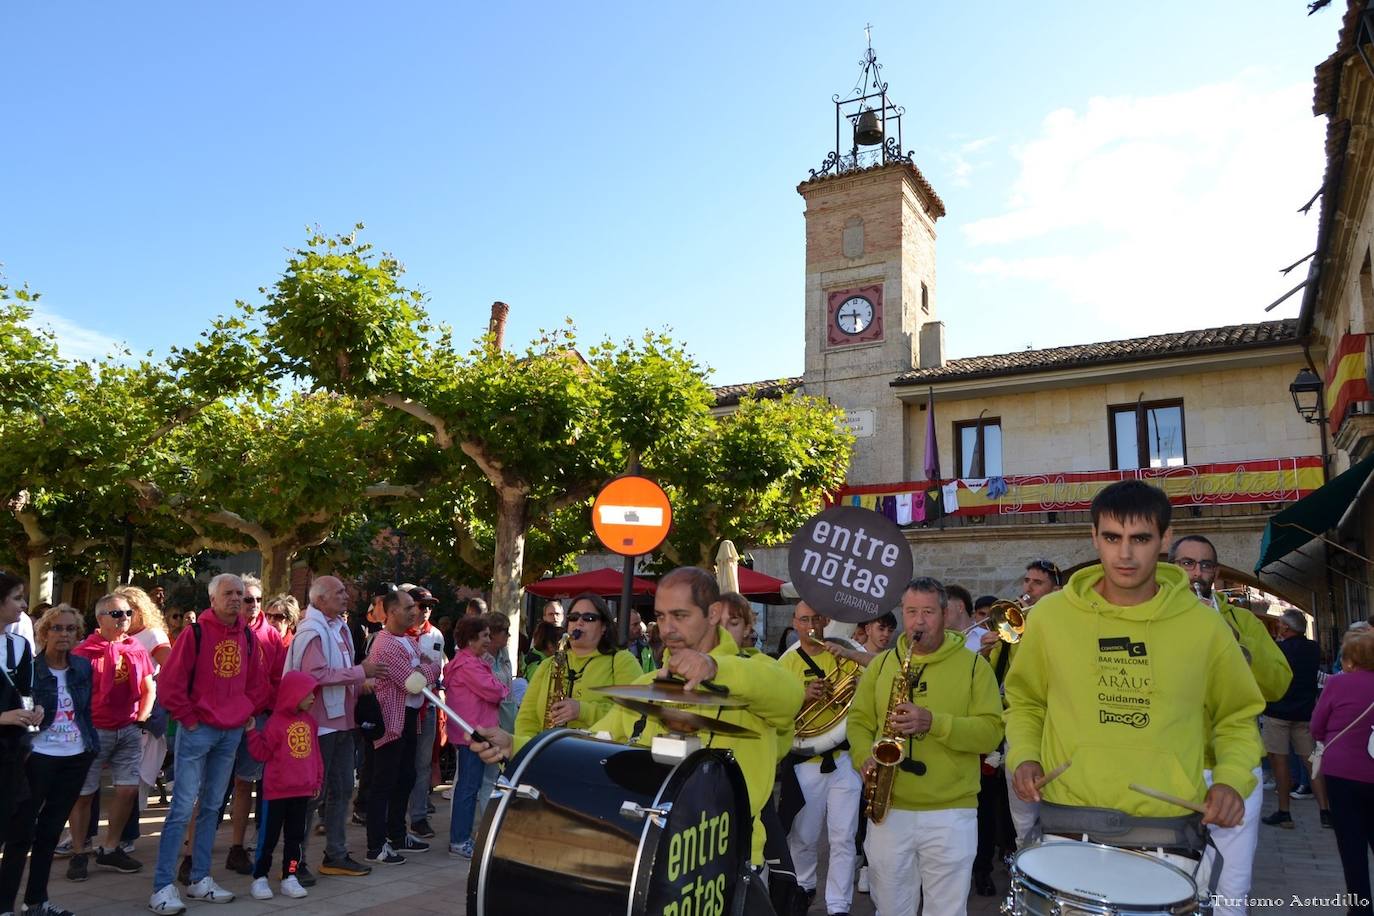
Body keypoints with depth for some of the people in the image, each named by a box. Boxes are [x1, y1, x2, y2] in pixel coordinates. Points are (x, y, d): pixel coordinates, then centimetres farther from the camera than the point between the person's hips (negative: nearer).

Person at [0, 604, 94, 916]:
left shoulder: (83, 667, 4)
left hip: (77, 757, 5)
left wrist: (92, 742, 9)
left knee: (51, 830, 13)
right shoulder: (29, 668, -10)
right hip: (38, 757, -5)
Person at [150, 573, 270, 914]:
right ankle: (163, 887, 3)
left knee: (212, 807, 13)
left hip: (232, 732, 6)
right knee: (182, 808, -5)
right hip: (198, 730, -6)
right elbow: (170, 681, -13)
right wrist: (188, 719, -10)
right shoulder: (196, 633, -11)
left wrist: (248, 711, 7)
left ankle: (200, 879, 22)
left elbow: (258, 680, 16)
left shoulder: (248, 637, 6)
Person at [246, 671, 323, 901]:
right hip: (276, 791, -6)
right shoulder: (276, 721, -11)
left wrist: (318, 778, 15)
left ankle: (289, 877, 19)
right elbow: (262, 753, -9)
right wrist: (252, 732, -21)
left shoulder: (310, 722, 7)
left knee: (296, 835, 11)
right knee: (268, 836, 4)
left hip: (302, 791, 6)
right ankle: (259, 878, 16)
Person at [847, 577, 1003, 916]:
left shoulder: (974, 665, -2)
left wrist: (933, 722, -22)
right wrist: (865, 758, -10)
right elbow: (858, 719, 9)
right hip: (888, 810, 3)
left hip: (951, 813, -2)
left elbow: (991, 730, -10)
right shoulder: (881, 664, 8)